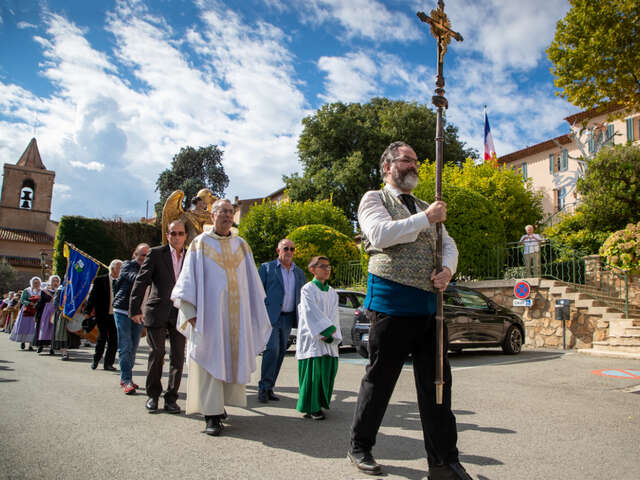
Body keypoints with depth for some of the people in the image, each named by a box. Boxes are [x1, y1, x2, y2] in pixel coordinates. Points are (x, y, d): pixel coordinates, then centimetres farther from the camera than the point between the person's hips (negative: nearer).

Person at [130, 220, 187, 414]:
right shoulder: (156, 254, 0)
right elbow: (141, 281, -4)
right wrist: (135, 309, -11)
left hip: (180, 313, 2)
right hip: (158, 312, -2)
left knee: (178, 357, 3)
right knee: (156, 355, 4)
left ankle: (171, 398, 14)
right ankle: (153, 395, 22)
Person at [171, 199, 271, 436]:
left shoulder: (241, 246, 14)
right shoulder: (200, 244, 5)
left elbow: (251, 282, 14)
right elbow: (188, 280, 0)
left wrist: (254, 316, 9)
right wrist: (190, 312, -9)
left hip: (236, 314, 4)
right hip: (209, 314, -3)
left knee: (233, 360, 5)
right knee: (210, 361, -5)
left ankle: (221, 402, 21)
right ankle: (212, 415, -1)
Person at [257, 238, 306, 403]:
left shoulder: (299, 273, 15)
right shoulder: (266, 268, 3)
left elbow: (303, 298, 18)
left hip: (288, 318, 5)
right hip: (270, 317, -4)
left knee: (280, 353, 6)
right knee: (272, 350, -15)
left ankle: (269, 388, 16)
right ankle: (264, 387, -4)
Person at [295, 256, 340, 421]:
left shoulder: (332, 293, 16)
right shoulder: (307, 289, -2)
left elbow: (334, 316, 9)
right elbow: (312, 314, -11)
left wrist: (332, 335, -7)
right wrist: (328, 330, -16)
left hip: (329, 340, 5)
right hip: (311, 338, -5)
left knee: (328, 368, 1)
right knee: (313, 370, -10)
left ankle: (320, 404, 16)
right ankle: (311, 408, 1)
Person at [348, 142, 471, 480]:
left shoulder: (426, 208, 23)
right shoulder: (374, 199, 5)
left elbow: (448, 245, 16)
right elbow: (380, 234, -14)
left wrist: (448, 268, -5)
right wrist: (425, 218, -12)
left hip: (430, 304, 6)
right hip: (391, 302, -6)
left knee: (437, 382, 6)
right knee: (379, 379, 5)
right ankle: (360, 447, 24)